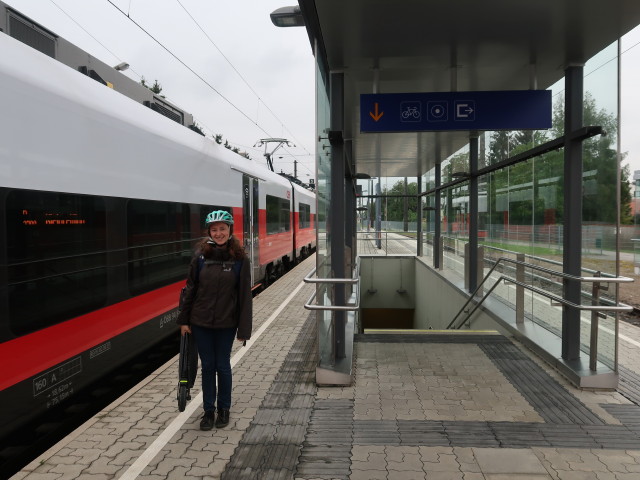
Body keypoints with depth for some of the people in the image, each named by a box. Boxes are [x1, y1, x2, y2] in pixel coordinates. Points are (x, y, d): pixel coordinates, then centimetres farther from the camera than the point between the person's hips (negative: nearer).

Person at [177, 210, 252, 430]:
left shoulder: (240, 259, -8)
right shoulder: (200, 255, -3)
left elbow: (244, 295, -7)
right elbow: (190, 289, 2)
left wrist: (244, 329, -8)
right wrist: (184, 320, 3)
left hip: (226, 323, -1)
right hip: (200, 322, 2)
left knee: (222, 366, 10)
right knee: (207, 366, 12)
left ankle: (224, 409, 30)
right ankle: (208, 410, 28)